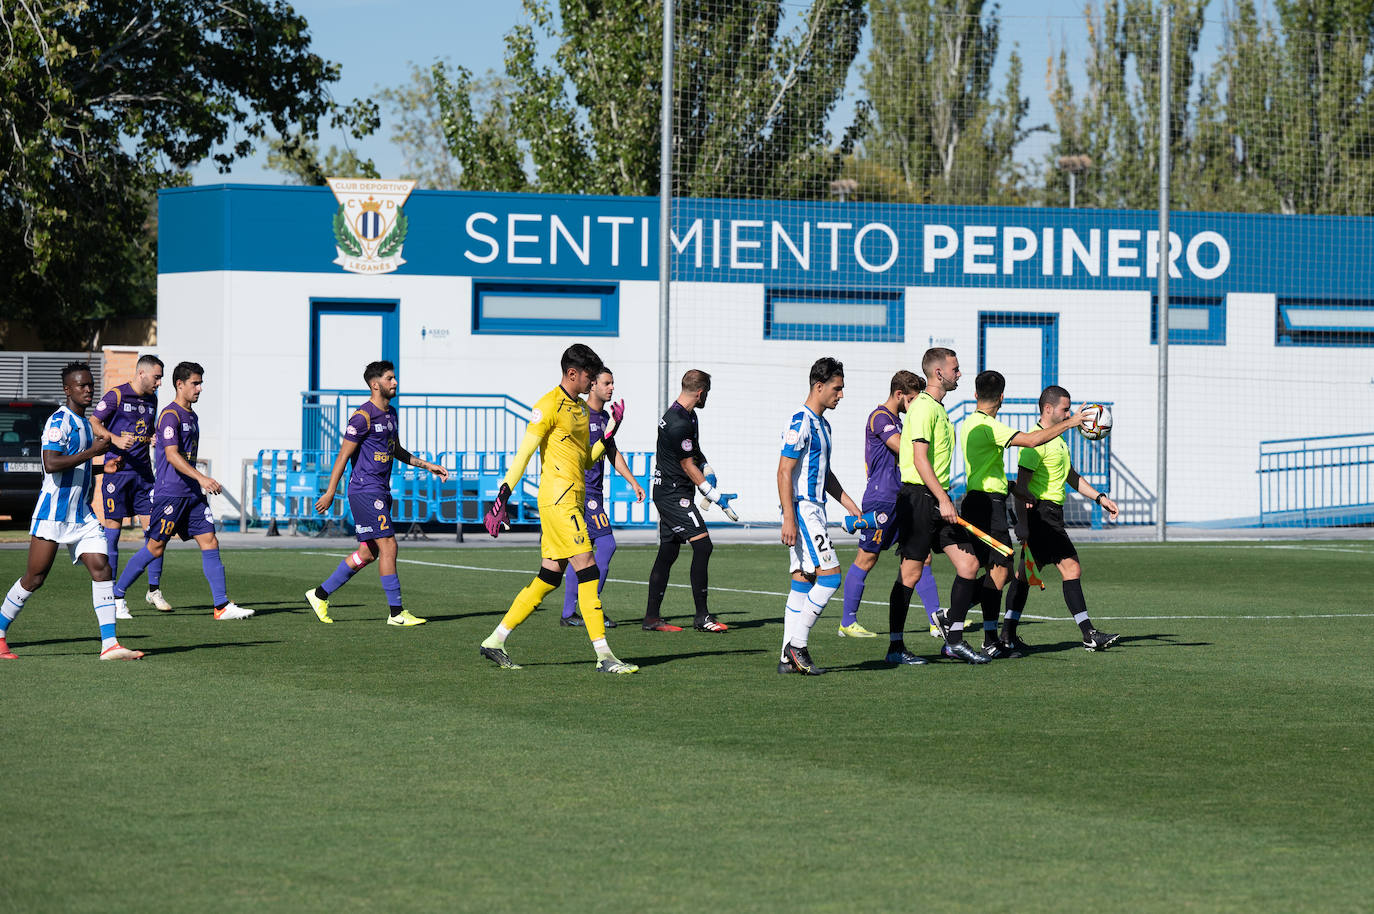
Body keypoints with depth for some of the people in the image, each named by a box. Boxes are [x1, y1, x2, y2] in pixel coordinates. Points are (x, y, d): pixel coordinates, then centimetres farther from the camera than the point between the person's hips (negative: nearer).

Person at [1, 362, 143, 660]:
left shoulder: (85, 423, 17)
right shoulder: (59, 421, -12)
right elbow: (51, 464, -24)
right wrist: (92, 452, -21)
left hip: (81, 514, 8)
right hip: (53, 512, -8)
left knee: (101, 569, -6)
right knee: (34, 578, -3)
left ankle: (109, 644, -10)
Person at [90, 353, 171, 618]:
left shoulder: (151, 400, 15)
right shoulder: (115, 396, -5)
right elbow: (94, 423, -7)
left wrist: (153, 438, 7)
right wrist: (115, 439, -21)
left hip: (142, 473, 6)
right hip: (117, 471, -6)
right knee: (112, 532, -3)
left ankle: (154, 590, 10)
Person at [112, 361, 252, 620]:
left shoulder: (192, 416, 17)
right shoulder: (170, 415, -11)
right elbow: (172, 455, -22)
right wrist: (201, 478, -30)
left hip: (192, 493, 8)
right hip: (169, 492, -8)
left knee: (210, 542, -1)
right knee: (155, 548, -3)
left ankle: (222, 606, -3)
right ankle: (116, 594, 10)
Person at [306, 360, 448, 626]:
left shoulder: (391, 414, 15)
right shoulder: (363, 417, -13)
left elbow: (397, 452, 28)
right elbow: (343, 455, -12)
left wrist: (427, 465, 20)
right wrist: (330, 494, -11)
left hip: (381, 492, 10)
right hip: (365, 491, -10)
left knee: (367, 553, 10)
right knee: (388, 546, -12)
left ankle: (320, 594, 20)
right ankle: (396, 612, -8)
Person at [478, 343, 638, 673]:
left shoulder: (581, 408, 18)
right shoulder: (550, 405, -10)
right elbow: (522, 455, -13)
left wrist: (610, 432, 8)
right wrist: (501, 501, -17)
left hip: (573, 502, 10)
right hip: (557, 498, -10)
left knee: (550, 577, 9)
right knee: (587, 569, -12)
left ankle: (495, 642, 15)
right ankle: (604, 656, -14)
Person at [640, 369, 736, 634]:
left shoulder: (687, 416, 13)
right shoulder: (679, 424, -20)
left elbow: (695, 453, 26)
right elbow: (687, 466, -16)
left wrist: (707, 470, 6)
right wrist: (715, 496, -12)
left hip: (668, 495, 11)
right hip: (673, 494, -11)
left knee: (668, 553, 11)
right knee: (702, 545, -14)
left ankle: (652, 617, 14)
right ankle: (702, 616, -13)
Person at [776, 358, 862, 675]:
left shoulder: (821, 424, 18)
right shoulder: (800, 423, -13)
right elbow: (784, 472, -17)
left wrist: (851, 506, 23)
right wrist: (788, 518, -22)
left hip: (814, 510, 10)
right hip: (802, 509, -10)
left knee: (803, 582, 7)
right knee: (829, 576, -13)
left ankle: (789, 658, 7)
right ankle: (797, 645, -9)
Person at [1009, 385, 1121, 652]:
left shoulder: (1056, 439, 19)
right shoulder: (1036, 442, -14)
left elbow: (1072, 477, 28)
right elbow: (1021, 486, -17)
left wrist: (1100, 497, 20)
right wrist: (1024, 524, -20)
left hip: (1051, 513, 10)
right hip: (1042, 512, -10)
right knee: (1072, 569, -13)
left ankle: (1008, 635, 12)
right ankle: (1089, 635, -14)